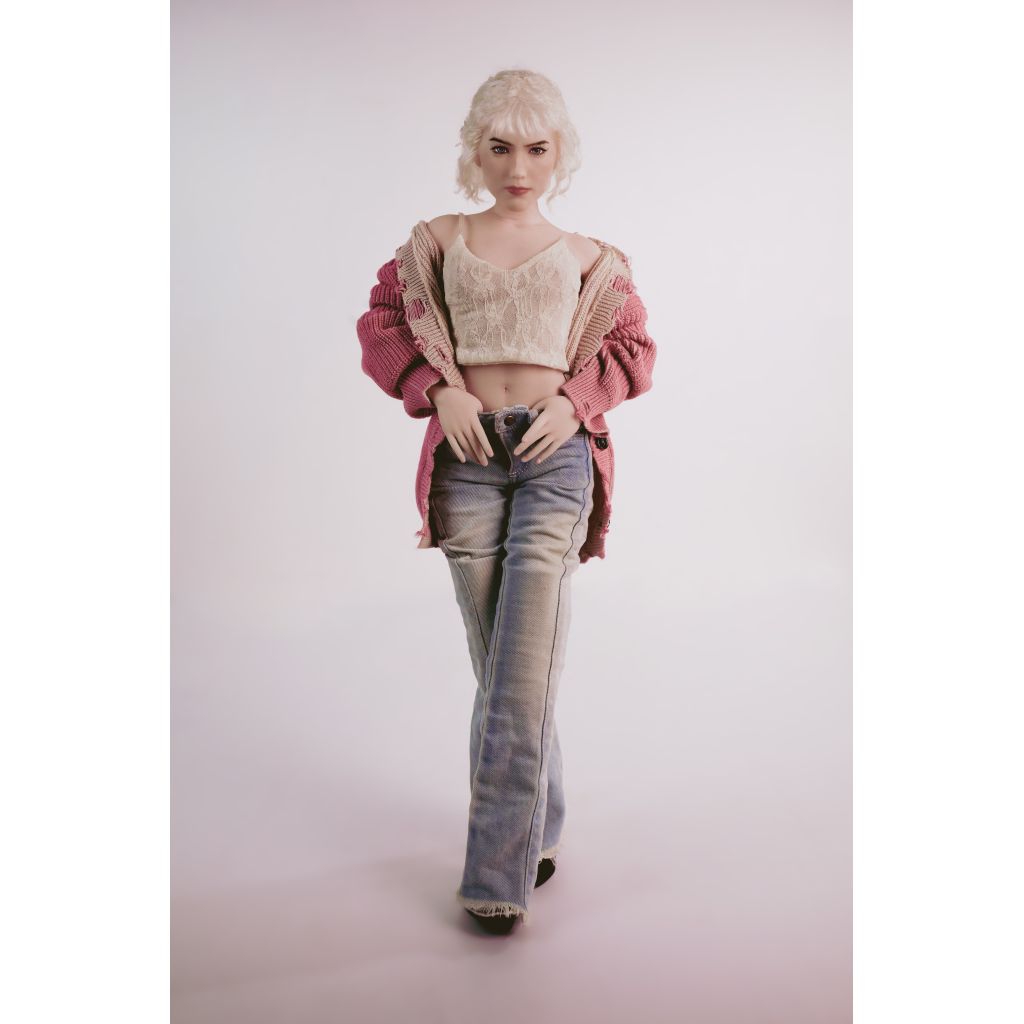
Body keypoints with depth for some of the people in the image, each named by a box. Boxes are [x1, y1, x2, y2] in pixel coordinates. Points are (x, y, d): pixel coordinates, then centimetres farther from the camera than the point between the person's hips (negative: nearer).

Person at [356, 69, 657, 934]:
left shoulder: (587, 258, 12)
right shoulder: (438, 241, 13)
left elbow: (634, 347, 14)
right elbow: (380, 325, 10)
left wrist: (575, 401, -5)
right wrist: (440, 388, -8)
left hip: (556, 455, -1)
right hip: (469, 458, 1)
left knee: (526, 662, -8)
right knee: (498, 661, 6)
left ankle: (499, 870, 1)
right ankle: (537, 830, 25)